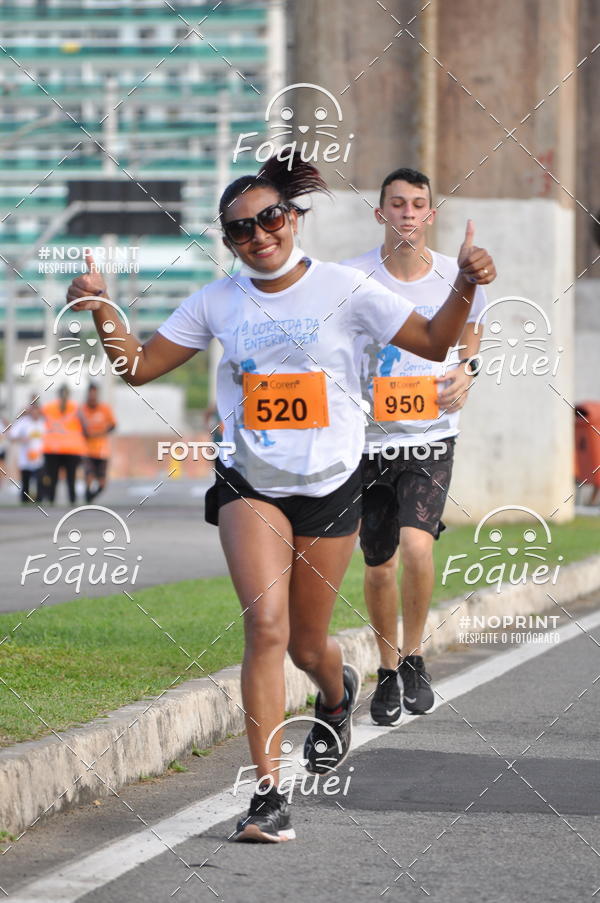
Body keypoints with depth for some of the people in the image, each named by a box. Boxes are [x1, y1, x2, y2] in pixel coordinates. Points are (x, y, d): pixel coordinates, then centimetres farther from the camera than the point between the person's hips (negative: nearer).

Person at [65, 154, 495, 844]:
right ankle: (268, 793, -15)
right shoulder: (217, 303, 0)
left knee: (306, 645, 10)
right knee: (265, 626, -19)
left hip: (330, 486, 0)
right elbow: (140, 366, 4)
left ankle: (337, 693, 49)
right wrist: (102, 311, -11)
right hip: (250, 485, 0)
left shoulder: (344, 288, -5)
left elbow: (434, 342, -3)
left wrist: (465, 287, -20)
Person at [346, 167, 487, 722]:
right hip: (369, 439, 1)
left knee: (416, 543, -21)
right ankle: (388, 671, 29)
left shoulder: (457, 278, 0)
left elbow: (471, 339, 19)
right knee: (378, 565, 7)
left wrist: (467, 374, -2)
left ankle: (414, 656, 1)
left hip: (432, 435, -1)